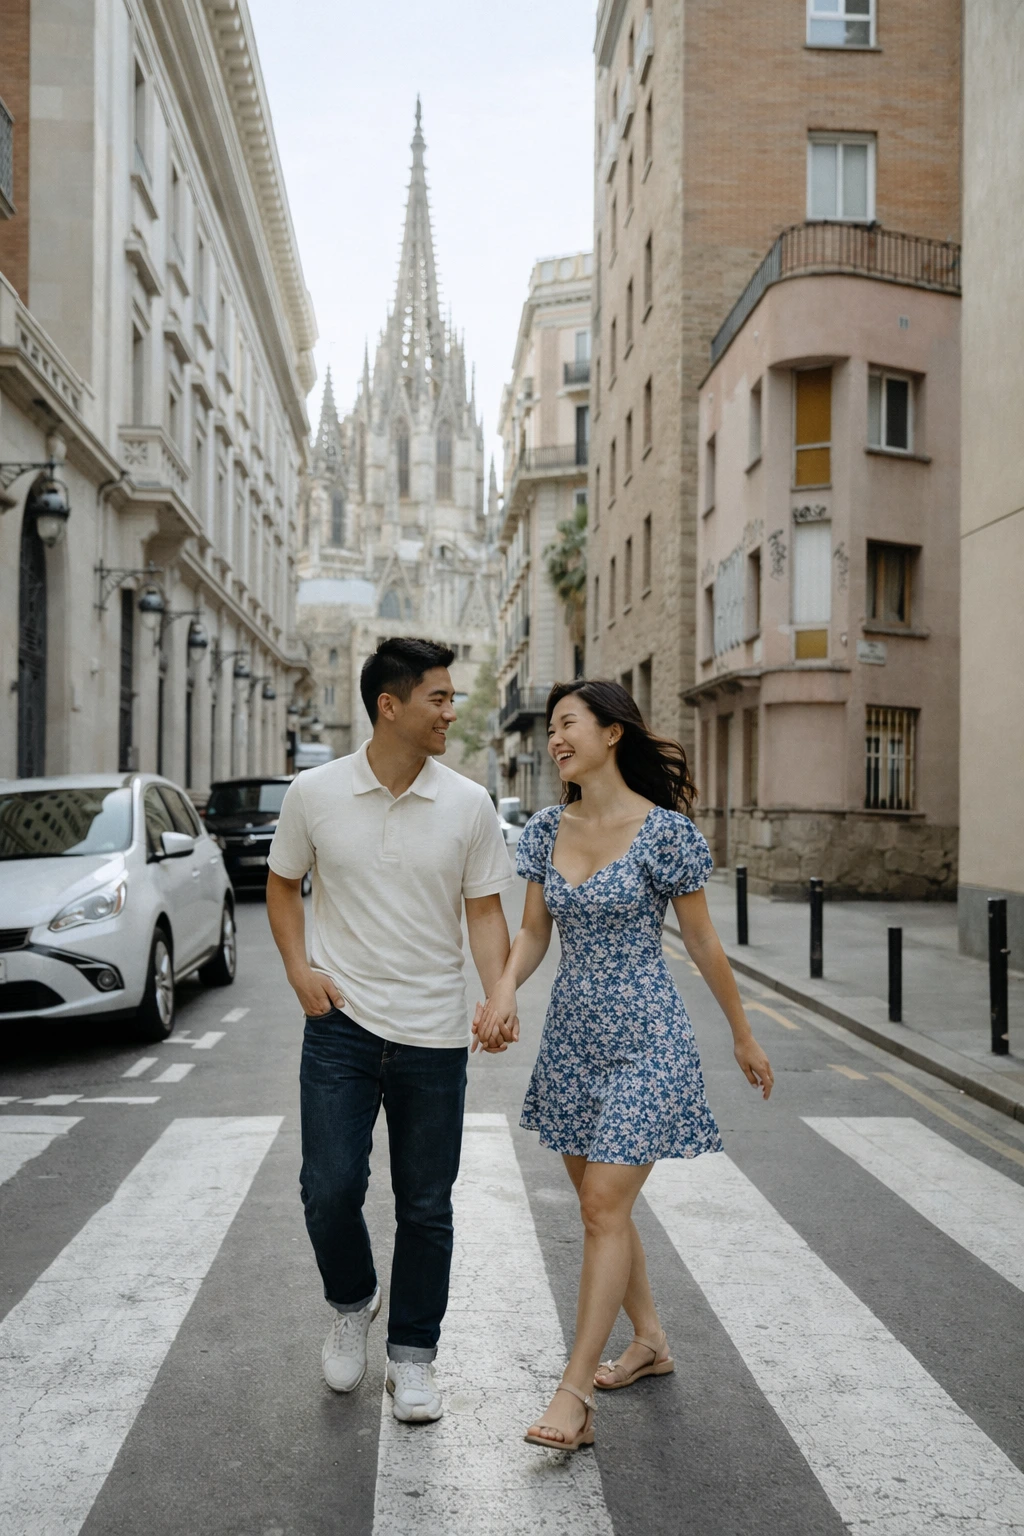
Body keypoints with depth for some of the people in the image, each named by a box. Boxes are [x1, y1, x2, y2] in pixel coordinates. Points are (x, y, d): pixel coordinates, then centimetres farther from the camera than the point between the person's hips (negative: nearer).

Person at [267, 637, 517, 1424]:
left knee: (426, 1207, 8)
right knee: (330, 1188, -3)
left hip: (433, 1033, 1)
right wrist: (301, 971, -4)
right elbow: (283, 886, 10)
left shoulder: (469, 805, -3)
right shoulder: (314, 793, -4)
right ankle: (352, 1306, 28)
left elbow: (485, 910, 0)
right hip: (341, 1023, 0)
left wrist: (499, 999, -15)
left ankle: (413, 1353, 28)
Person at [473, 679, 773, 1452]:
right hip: (573, 1034, 7)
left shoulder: (664, 831, -12)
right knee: (601, 1204, 15)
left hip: (645, 1039, -6)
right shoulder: (547, 830, 4)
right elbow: (534, 931, 8)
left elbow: (702, 940, -5)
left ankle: (575, 1392, 0)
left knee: (606, 1206, -7)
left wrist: (743, 1035, 4)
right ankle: (651, 1341, 35)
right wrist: (505, 988, -12)